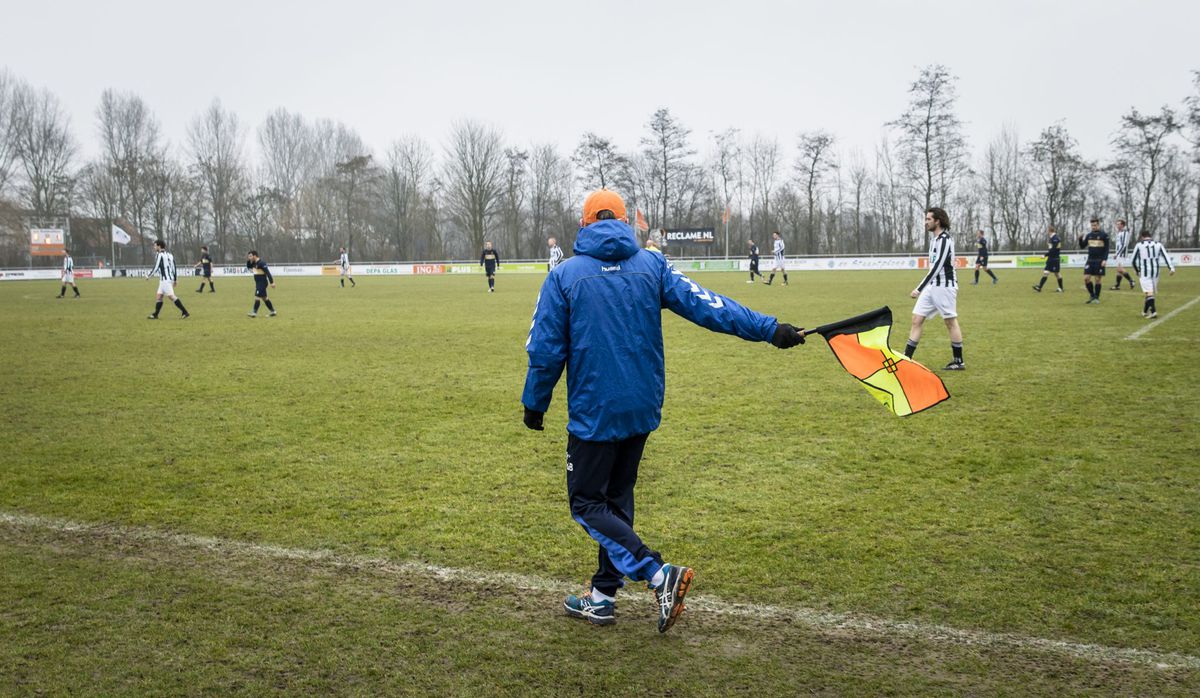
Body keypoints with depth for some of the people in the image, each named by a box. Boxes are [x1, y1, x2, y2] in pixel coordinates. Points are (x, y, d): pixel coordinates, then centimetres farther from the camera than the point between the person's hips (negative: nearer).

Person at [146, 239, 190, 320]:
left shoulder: (160, 255, -11)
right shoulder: (170, 255, 15)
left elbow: (156, 268, -13)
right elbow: (174, 268, 15)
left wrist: (148, 276, 1)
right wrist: (175, 279, 19)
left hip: (165, 280, -9)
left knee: (171, 296, -12)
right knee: (158, 296, 13)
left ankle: (185, 313, -16)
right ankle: (155, 315, 15)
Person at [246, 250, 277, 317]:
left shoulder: (261, 263, -18)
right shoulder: (254, 263, 10)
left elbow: (267, 272, -22)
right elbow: (248, 267, 27)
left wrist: (272, 282, -26)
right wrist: (248, 260, 7)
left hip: (262, 283, -10)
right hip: (258, 283, 10)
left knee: (257, 296, -11)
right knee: (264, 297, 13)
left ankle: (254, 312, -11)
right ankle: (273, 311, 19)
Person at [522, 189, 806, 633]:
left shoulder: (564, 275, -5)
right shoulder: (651, 266, 2)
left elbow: (546, 350, -5)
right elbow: (706, 305, -5)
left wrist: (534, 404, 7)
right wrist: (768, 329, -4)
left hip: (594, 411, -5)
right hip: (641, 410, 5)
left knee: (587, 504, 5)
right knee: (616, 500, 18)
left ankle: (658, 574, -12)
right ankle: (602, 597, 26)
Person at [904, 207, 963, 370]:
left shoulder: (944, 239, -16)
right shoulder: (935, 239, 14)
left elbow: (937, 267, -22)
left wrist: (919, 289, -24)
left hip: (944, 286, -9)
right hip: (932, 286, 9)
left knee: (951, 322, 0)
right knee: (917, 319, 3)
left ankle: (959, 361, 10)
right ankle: (906, 358, 4)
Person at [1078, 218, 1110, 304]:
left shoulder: (1104, 235, -3)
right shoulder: (1088, 235, 9)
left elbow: (1106, 249, -4)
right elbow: (1082, 247, 12)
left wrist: (1105, 260, -14)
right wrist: (1081, 239, -6)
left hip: (1099, 261, -4)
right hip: (1090, 260, 4)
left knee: (1098, 279, -1)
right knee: (1086, 278, -4)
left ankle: (1096, 297, 10)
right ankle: (1092, 295, 13)